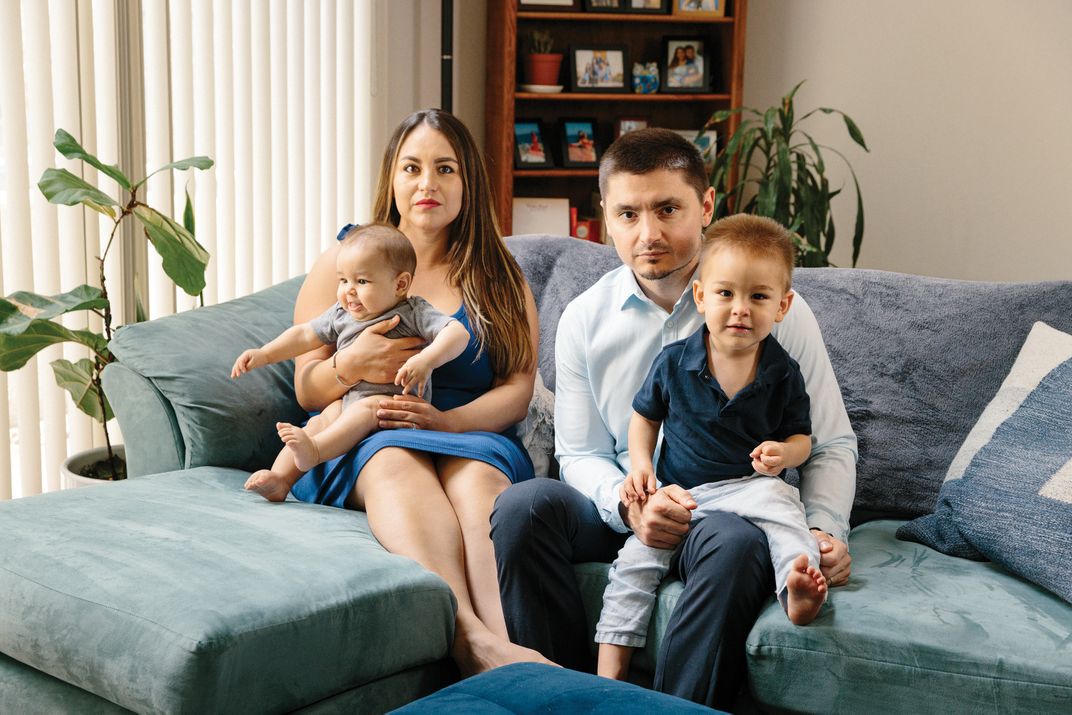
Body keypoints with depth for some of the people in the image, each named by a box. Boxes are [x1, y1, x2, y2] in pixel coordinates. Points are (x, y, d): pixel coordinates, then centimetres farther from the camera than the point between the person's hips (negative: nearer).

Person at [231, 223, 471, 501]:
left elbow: (458, 332, -21)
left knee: (366, 408, -33)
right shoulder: (341, 314, 12)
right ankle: (279, 479, -20)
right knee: (318, 422, -15)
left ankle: (313, 451, -47)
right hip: (348, 399, 7)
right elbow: (304, 335, 22)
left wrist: (426, 360, -37)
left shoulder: (413, 313, -8)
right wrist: (264, 354, 13)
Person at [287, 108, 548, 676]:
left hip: (474, 438, 1)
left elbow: (518, 388, 4)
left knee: (476, 473, -36)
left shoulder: (498, 278, 16)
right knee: (397, 459, -37)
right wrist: (351, 364, -17)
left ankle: (499, 639, -57)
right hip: (360, 441, -1)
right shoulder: (342, 263, 14)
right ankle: (473, 640, -58)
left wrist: (448, 421, -17)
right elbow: (307, 390, 8)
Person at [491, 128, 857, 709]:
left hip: (733, 512, -2)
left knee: (735, 542, -38)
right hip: (624, 513, 3)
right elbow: (579, 454, 7)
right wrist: (628, 504, -15)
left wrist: (824, 528, -16)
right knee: (522, 504, -26)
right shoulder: (584, 319, 3)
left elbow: (831, 446, 2)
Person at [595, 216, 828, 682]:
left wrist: (783, 453, -18)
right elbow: (645, 416, 13)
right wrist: (640, 465, -4)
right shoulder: (674, 362, -3)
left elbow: (801, 437, 6)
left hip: (750, 484, 0)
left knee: (780, 504, -33)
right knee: (635, 561, -14)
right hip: (679, 491, 1)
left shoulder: (782, 373, -3)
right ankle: (609, 674, -11)